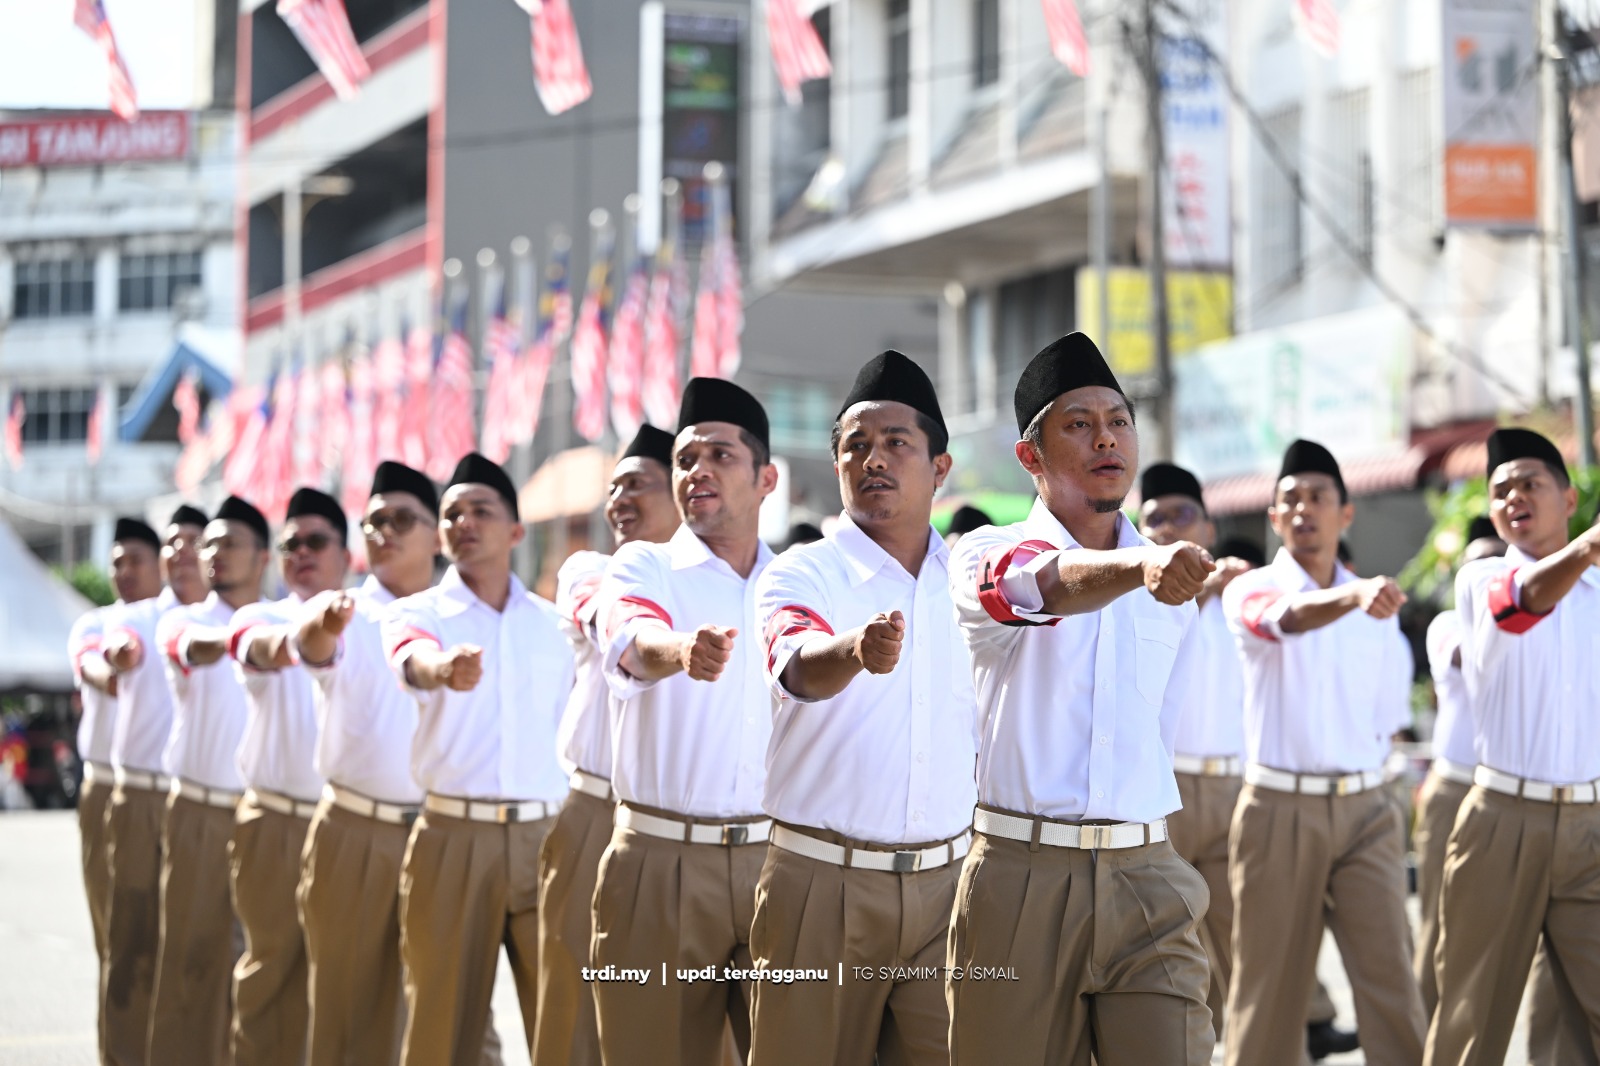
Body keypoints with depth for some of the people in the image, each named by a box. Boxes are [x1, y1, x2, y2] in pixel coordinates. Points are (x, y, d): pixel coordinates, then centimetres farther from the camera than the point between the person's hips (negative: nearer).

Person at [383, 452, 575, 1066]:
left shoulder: (554, 624, 14)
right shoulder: (417, 613, 4)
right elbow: (411, 659, -21)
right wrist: (442, 665, -45)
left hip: (546, 836, 2)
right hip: (453, 838, -2)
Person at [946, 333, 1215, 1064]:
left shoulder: (1173, 581, 13)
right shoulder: (988, 555, -2)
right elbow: (1041, 585, -26)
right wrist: (1139, 567, -45)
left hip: (1146, 881, 3)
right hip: (1019, 875, -2)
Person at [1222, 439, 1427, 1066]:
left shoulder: (1378, 608, 9)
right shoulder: (1250, 591, -4)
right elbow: (1286, 617, -29)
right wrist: (1353, 596, -45)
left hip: (1366, 808, 3)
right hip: (1279, 808, -3)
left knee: (1391, 977, -6)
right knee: (1271, 987, 4)